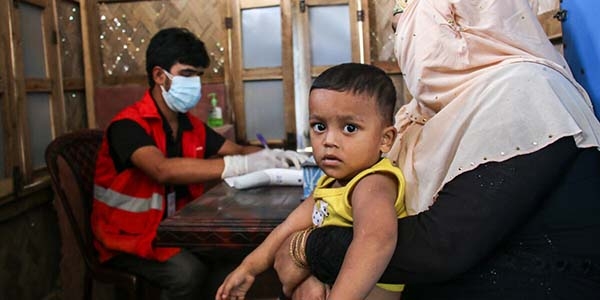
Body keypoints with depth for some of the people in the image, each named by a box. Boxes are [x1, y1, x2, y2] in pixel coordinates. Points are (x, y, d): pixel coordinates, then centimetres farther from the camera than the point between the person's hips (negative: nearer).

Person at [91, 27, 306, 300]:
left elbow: (237, 150, 7)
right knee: (187, 272, -29)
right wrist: (243, 165, -41)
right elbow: (163, 170, -36)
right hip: (127, 237, -6)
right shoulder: (128, 125, -19)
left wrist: (270, 156, -17)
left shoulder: (192, 126, 5)